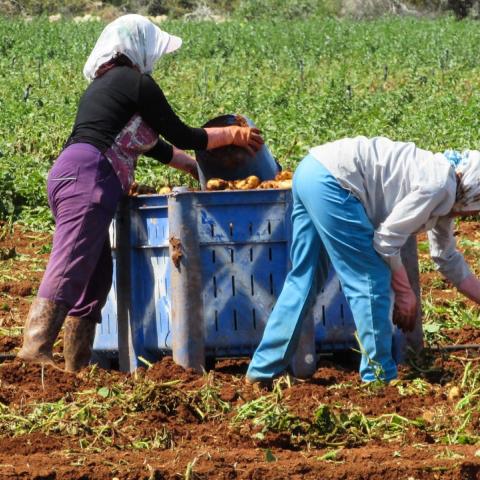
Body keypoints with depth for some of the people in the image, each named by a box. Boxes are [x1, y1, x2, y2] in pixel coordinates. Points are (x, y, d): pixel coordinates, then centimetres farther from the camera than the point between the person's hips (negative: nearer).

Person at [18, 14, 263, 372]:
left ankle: (77, 364, 10)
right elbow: (181, 136, 4)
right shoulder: (136, 82, 0)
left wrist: (197, 168, 44)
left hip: (69, 176, 10)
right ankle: (36, 347, -33)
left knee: (97, 276, 11)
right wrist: (231, 134, 18)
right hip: (88, 177, -10)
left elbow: (151, 143, 36)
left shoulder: (104, 85, 28)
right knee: (69, 269, -20)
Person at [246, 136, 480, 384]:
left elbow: (448, 259, 29)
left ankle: (263, 369, 19)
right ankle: (378, 377, 5)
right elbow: (387, 240, -10)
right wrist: (405, 293, 1)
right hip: (331, 180, -10)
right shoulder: (440, 185, -11)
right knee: (370, 280, -3)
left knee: (301, 278, 15)